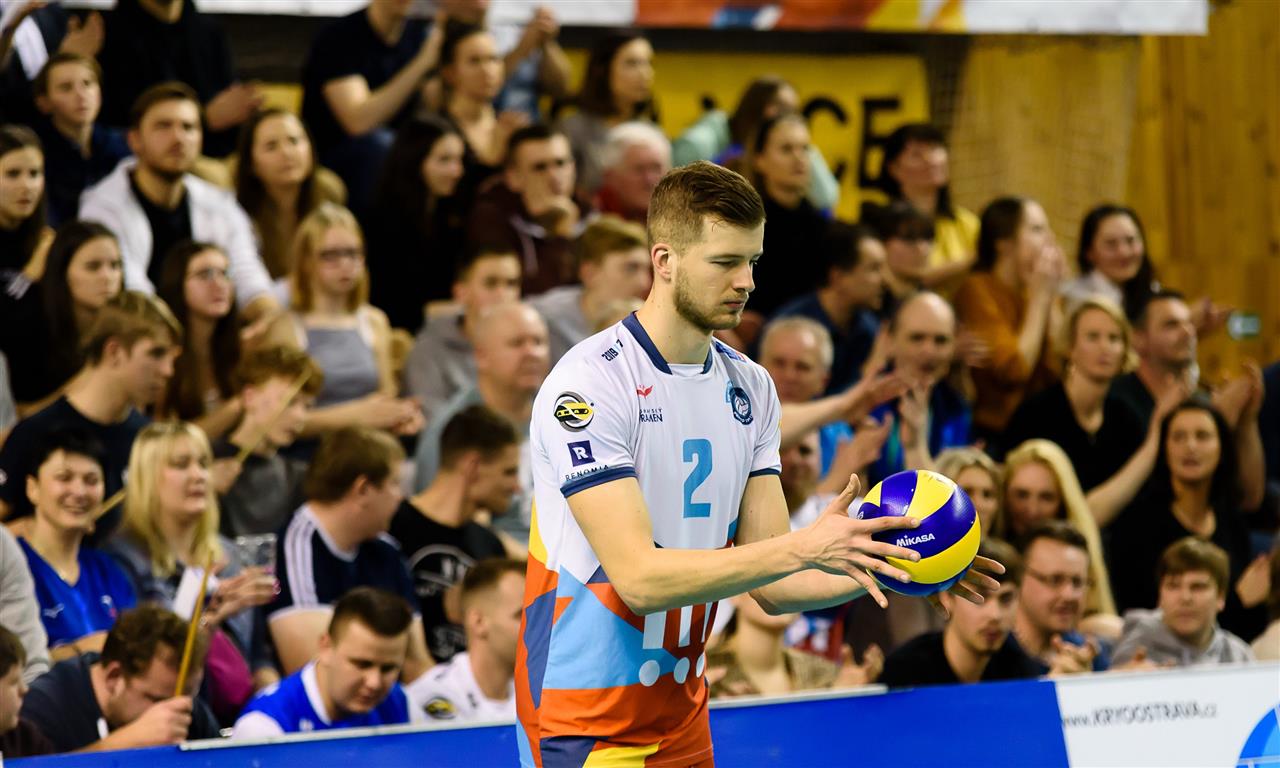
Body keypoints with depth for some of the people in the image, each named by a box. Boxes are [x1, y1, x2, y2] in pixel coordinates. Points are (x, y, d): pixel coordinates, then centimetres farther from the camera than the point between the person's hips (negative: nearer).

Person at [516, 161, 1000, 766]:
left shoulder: (750, 388, 6)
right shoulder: (590, 384, -16)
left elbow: (772, 586, 4)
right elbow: (639, 577, -24)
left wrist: (887, 566, -12)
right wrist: (803, 548, -30)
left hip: (682, 717, 7)